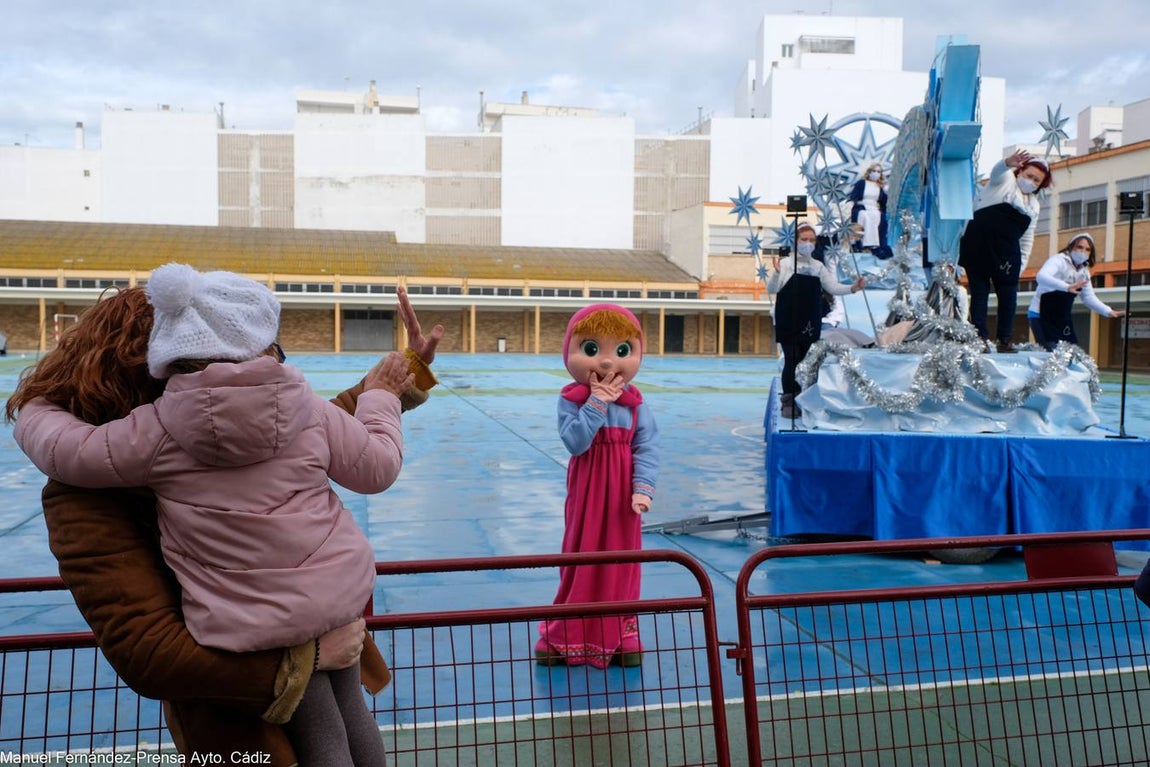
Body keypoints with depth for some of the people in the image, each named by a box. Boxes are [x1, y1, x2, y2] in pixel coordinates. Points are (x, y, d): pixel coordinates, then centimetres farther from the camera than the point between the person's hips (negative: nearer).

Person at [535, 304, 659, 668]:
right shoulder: (571, 399, -10)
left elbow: (647, 448, -7)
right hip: (586, 492, -1)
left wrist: (643, 488, -18)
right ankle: (570, 636, 22)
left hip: (621, 494, 2)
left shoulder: (635, 402, -4)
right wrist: (597, 403, -25)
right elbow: (575, 442, -23)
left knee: (621, 557, 10)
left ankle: (620, 634, 24)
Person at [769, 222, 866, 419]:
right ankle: (788, 402, 1)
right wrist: (777, 273, -30)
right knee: (791, 361, -8)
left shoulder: (818, 267, 13)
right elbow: (772, 289, -10)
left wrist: (852, 288, -8)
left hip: (810, 324, 4)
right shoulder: (786, 263, -1)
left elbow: (833, 288, 9)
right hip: (788, 323, -4)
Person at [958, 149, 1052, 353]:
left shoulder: (1034, 205, 19)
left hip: (1006, 254, 5)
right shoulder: (1005, 180, 5)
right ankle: (981, 338, -2)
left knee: (1008, 297, 2)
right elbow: (997, 172, -21)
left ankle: (1004, 340, 9)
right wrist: (1009, 163, -43)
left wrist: (1021, 263, 11)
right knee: (979, 293, -3)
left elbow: (1027, 239, 20)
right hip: (978, 246, -5)